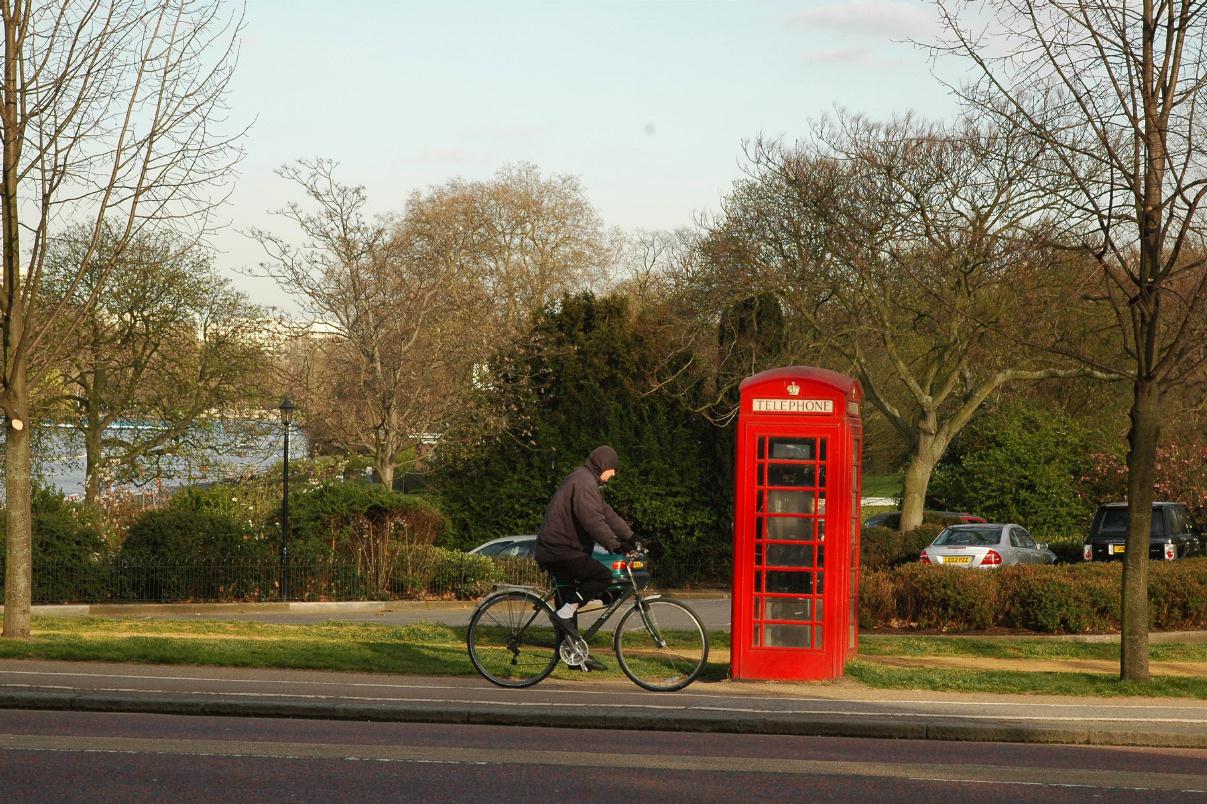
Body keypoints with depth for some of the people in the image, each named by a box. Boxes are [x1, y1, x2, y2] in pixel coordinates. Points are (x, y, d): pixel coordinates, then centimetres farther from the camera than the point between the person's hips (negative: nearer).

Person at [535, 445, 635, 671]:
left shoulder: (586, 481, 20)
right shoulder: (584, 483, -16)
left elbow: (606, 513, 21)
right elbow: (593, 521, -26)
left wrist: (629, 536, 14)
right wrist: (614, 545, -28)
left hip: (555, 549, 11)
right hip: (560, 550, -11)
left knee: (569, 600, 14)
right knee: (603, 576, -18)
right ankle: (564, 614, -16)